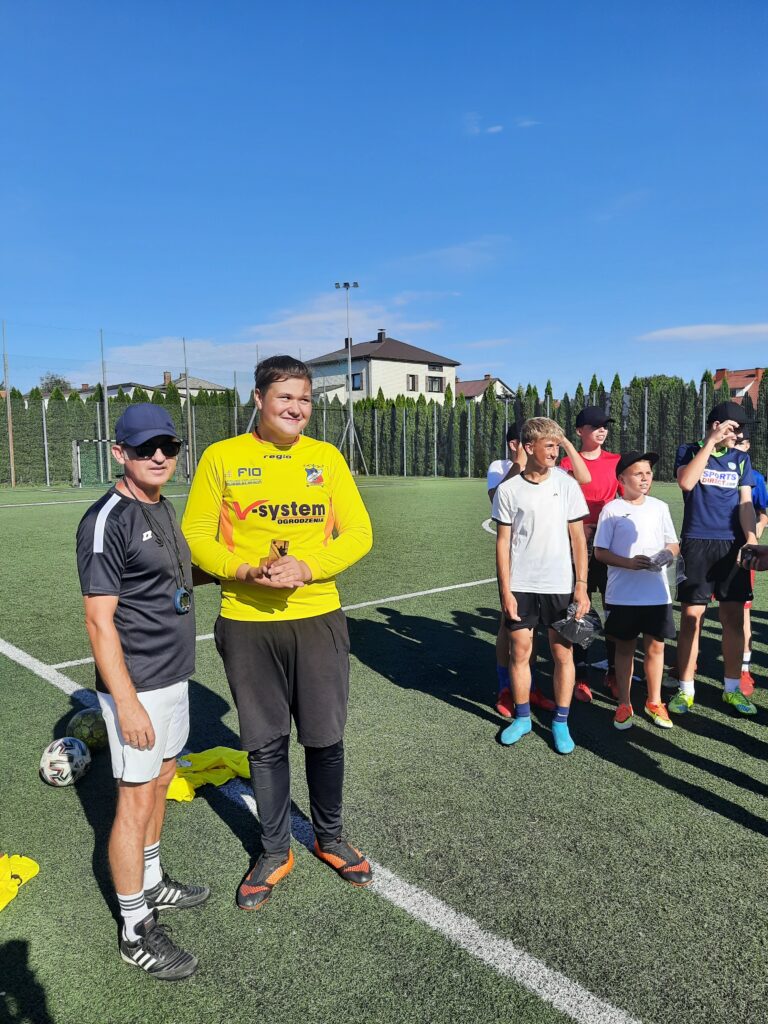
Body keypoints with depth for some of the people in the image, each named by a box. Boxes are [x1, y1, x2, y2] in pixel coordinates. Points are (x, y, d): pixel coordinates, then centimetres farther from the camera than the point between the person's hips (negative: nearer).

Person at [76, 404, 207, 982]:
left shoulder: (163, 508, 8)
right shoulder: (107, 520, -18)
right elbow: (99, 619, -20)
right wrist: (126, 702, -22)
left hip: (173, 676, 9)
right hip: (138, 686, -9)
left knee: (160, 783, 21)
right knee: (137, 800, 3)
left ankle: (151, 884, 41)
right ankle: (137, 932, 20)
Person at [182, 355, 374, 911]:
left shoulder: (327, 457, 2)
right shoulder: (222, 457, -2)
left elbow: (358, 533, 0)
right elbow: (197, 537, -1)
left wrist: (307, 569, -17)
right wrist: (246, 571, -18)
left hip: (318, 619, 1)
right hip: (247, 623, -1)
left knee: (325, 739, 12)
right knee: (266, 744, 12)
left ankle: (330, 838, 38)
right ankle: (275, 851, 35)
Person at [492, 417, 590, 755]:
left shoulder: (566, 484, -1)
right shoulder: (508, 490, -3)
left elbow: (578, 538, 2)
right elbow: (503, 542, -1)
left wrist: (581, 585, -3)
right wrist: (505, 591, -4)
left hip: (559, 585, 0)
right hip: (520, 586, 0)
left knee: (562, 653, 6)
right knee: (520, 651, 7)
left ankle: (561, 722, 22)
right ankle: (522, 717, 26)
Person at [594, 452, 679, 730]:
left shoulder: (660, 507, 5)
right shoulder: (611, 509, -5)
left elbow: (674, 544, 12)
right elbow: (600, 552, -5)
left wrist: (668, 554, -11)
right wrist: (629, 563, -19)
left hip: (657, 594, 3)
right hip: (622, 595, -3)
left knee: (655, 647, 10)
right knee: (624, 648, 9)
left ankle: (654, 702, 28)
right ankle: (624, 705, 22)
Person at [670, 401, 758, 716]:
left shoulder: (741, 459, 13)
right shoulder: (690, 451, 5)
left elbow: (745, 503, 8)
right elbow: (686, 482, -15)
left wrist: (751, 539, -6)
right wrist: (711, 442, -11)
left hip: (732, 545, 3)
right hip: (697, 544, -3)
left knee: (733, 617, 6)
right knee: (691, 616, -2)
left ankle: (732, 688, 19)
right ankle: (685, 689, 8)